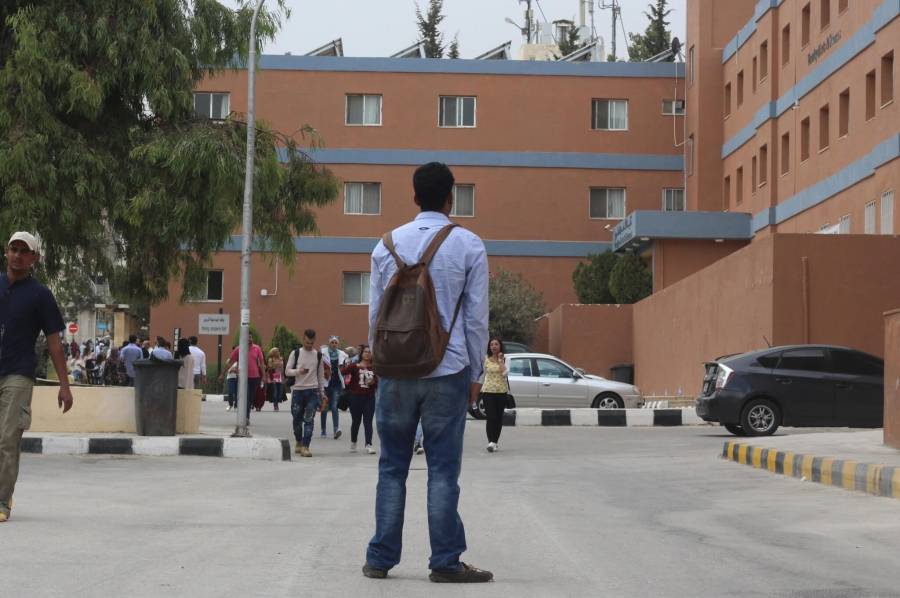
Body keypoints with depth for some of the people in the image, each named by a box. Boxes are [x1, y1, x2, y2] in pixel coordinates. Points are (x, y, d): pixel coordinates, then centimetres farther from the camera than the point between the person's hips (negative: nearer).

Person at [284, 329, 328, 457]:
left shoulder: (318, 355, 9)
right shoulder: (295, 353, 3)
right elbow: (287, 371, -1)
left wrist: (322, 392, 13)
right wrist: (298, 371, -20)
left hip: (313, 391, 0)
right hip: (297, 390, 0)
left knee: (309, 420, -9)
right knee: (297, 419, 8)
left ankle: (305, 447, -12)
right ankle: (299, 442, 28)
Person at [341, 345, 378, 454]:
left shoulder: (374, 368, 7)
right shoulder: (355, 366, 1)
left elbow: (377, 383, 13)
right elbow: (343, 371, -16)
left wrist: (373, 382, -9)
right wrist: (356, 366, -25)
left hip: (369, 397, 1)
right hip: (356, 397, -1)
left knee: (368, 422, -4)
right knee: (356, 421, 10)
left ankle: (368, 444, -6)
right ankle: (353, 443, 29)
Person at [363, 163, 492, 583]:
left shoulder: (388, 245, 6)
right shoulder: (469, 246, -2)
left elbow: (375, 312, 9)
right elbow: (476, 317, -1)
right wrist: (474, 374, 7)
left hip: (395, 371, 2)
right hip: (448, 372, -2)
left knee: (392, 467, 9)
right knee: (443, 470, 1)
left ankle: (380, 559, 11)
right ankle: (445, 562, 3)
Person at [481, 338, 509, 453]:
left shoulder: (504, 359, 1)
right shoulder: (486, 360, 5)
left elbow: (504, 372, -14)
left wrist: (500, 360, -11)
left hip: (501, 391, 1)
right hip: (488, 391, 0)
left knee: (499, 417, 7)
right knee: (491, 417, -12)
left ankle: (495, 441, 19)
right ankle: (491, 442, -21)